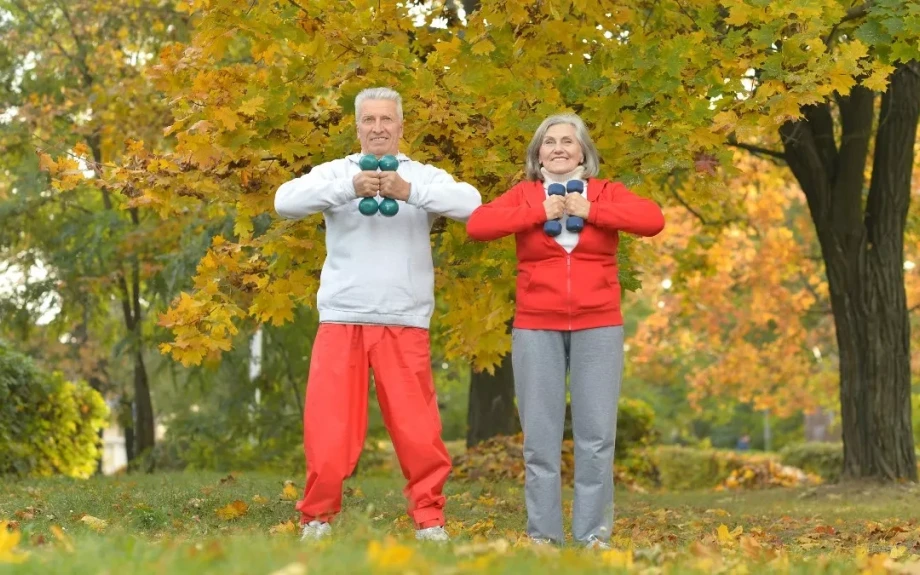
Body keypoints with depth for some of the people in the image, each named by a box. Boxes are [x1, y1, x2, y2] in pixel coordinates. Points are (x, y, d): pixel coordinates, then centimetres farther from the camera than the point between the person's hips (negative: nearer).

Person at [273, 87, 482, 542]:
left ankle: (429, 519, 13)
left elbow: (470, 203, -11)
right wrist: (349, 188, -24)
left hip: (405, 324, 0)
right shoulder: (335, 172, 7)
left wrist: (410, 191, -24)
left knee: (418, 431, 2)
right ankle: (317, 518, 14)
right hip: (342, 321, 0)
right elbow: (285, 201, -10)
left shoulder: (424, 176, 7)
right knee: (328, 429, 1)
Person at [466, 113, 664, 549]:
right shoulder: (523, 195, 7)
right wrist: (539, 212, -13)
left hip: (598, 327, 0)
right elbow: (477, 225, -9)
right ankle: (542, 534, 8)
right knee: (540, 436, 1)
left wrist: (589, 211, -12)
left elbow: (653, 219, -10)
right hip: (536, 328, 0)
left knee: (596, 435, 0)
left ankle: (593, 534, 6)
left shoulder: (606, 193, 7)